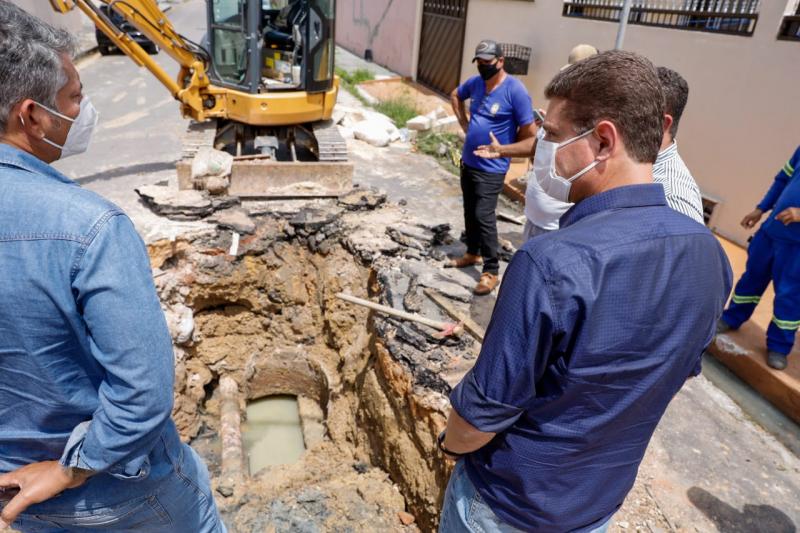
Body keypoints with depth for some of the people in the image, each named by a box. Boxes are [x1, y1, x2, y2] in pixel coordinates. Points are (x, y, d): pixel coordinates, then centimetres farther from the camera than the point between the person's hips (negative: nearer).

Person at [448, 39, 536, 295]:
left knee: (484, 216, -9)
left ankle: (491, 271, 0)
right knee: (470, 212, 17)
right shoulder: (475, 82, 3)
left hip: (491, 168, -7)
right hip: (468, 161, 7)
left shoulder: (515, 90, -17)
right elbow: (455, 96, 25)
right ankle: (472, 253, 35)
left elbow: (530, 131, -15)